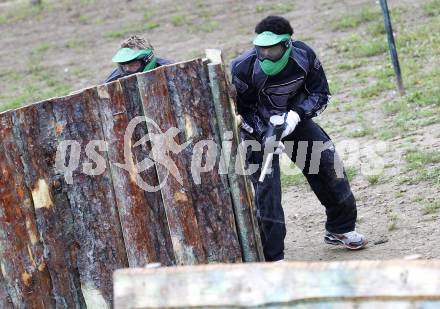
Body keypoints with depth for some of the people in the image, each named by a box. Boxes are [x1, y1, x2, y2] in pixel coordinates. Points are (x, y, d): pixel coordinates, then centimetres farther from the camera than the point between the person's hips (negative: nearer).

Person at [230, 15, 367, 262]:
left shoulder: (304, 56, -20)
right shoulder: (244, 68, -28)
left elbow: (320, 93, -8)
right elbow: (237, 111, -15)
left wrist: (296, 114, -25)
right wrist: (264, 135, -26)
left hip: (295, 118, 4)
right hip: (258, 127, -4)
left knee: (328, 163, 1)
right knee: (266, 185, -14)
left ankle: (340, 229, 23)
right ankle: (272, 258, -7)